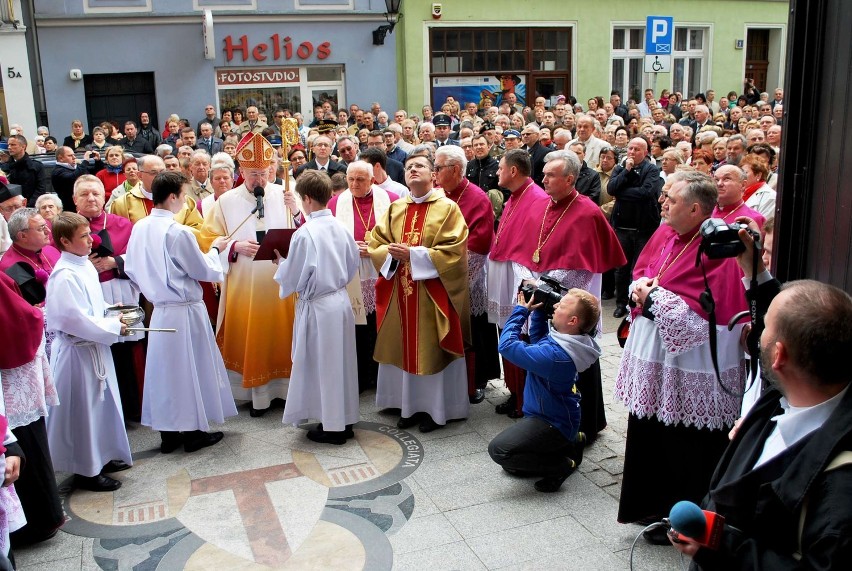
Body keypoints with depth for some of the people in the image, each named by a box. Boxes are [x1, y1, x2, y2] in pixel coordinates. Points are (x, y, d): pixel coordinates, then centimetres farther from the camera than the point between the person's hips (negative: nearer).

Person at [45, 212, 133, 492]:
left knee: (102, 404, 19)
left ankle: (102, 457, 35)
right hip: (77, 353, -9)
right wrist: (113, 327, -15)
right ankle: (86, 470, 17)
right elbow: (78, 321, -24)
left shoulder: (85, 265, 6)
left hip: (95, 348, 9)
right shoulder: (65, 276, -22)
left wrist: (112, 314, 2)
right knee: (83, 411, 3)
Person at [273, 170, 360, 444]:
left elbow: (292, 279, -11)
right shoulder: (341, 228, 0)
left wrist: (281, 263, 7)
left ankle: (332, 427, 15)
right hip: (342, 300, 6)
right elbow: (353, 266, 11)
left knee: (322, 365, 6)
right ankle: (346, 420, 27)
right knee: (342, 362, 15)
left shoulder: (304, 234, -18)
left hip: (317, 307, -6)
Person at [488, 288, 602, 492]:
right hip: (554, 415, 10)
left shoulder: (557, 355, -35)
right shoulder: (565, 339, -6)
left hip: (552, 424, -10)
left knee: (498, 450, -22)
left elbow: (507, 346, -33)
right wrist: (537, 311, -1)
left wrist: (521, 310, -22)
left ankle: (563, 465, -6)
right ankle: (569, 443, 19)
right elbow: (537, 340, 14)